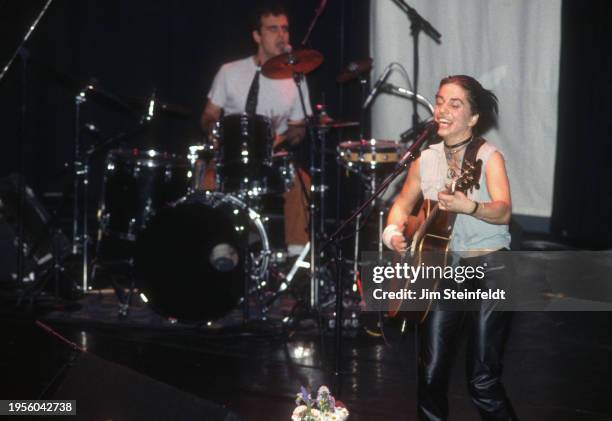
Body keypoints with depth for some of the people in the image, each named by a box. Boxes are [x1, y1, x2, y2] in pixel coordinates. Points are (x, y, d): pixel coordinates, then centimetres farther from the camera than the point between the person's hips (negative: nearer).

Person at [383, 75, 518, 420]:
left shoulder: (489, 156, -7)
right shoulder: (425, 160, 8)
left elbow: (503, 211, -23)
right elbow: (403, 204, 22)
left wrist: (468, 206, -43)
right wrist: (394, 233, 2)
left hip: (488, 265, -5)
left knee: (484, 382, -10)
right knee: (431, 376, 1)